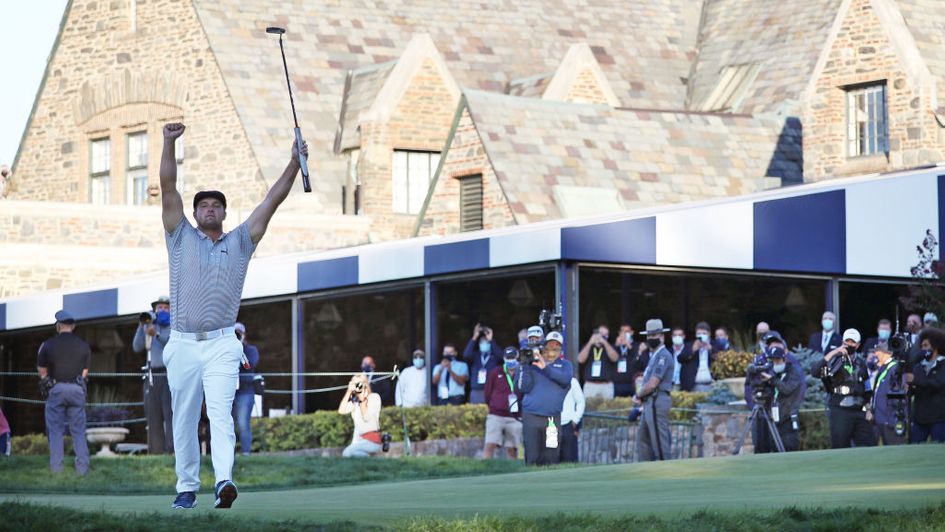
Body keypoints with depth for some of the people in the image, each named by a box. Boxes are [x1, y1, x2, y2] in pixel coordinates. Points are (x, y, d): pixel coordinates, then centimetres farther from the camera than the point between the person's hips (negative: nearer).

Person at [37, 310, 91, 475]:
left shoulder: (48, 345, -1)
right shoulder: (83, 345, 4)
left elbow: (41, 370, 5)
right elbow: (85, 371, 7)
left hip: (55, 389, -1)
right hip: (77, 389, 1)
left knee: (55, 430, 4)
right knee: (78, 430, 6)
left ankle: (56, 467, 0)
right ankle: (82, 467, 1)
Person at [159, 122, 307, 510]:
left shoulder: (240, 241, 12)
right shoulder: (181, 238, 11)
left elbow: (272, 201, 5)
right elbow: (168, 188, 2)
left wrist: (294, 164, -5)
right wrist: (169, 144, -9)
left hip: (222, 345, -1)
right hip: (182, 344, 1)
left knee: (220, 412, -16)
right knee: (184, 420, 6)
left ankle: (223, 481, -31)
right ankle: (187, 488, 15)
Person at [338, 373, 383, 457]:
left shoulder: (374, 398, -5)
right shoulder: (354, 401, 10)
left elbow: (366, 417, -15)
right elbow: (341, 411, -7)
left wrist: (362, 400, -12)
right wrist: (349, 391, -8)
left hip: (372, 441, -6)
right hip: (358, 439, 6)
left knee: (347, 453, -25)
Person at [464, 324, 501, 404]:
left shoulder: (495, 356, 8)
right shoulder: (476, 355, 13)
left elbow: (500, 355, -14)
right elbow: (466, 355, -6)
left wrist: (491, 340, -16)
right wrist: (474, 338, -11)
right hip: (476, 391, 2)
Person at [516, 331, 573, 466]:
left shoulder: (565, 364, 12)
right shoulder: (533, 363, 11)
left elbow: (565, 379, -11)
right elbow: (523, 388, 1)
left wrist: (545, 368, -18)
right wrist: (525, 367, -8)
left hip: (553, 419, 0)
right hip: (531, 417, 0)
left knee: (551, 458, -2)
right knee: (532, 457, -1)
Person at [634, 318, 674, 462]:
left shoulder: (663, 356, -13)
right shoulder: (654, 356, 20)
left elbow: (652, 384, -19)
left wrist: (638, 395, -3)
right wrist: (641, 396, 3)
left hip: (657, 402, -11)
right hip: (649, 403, 11)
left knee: (660, 442, -11)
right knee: (643, 439, 13)